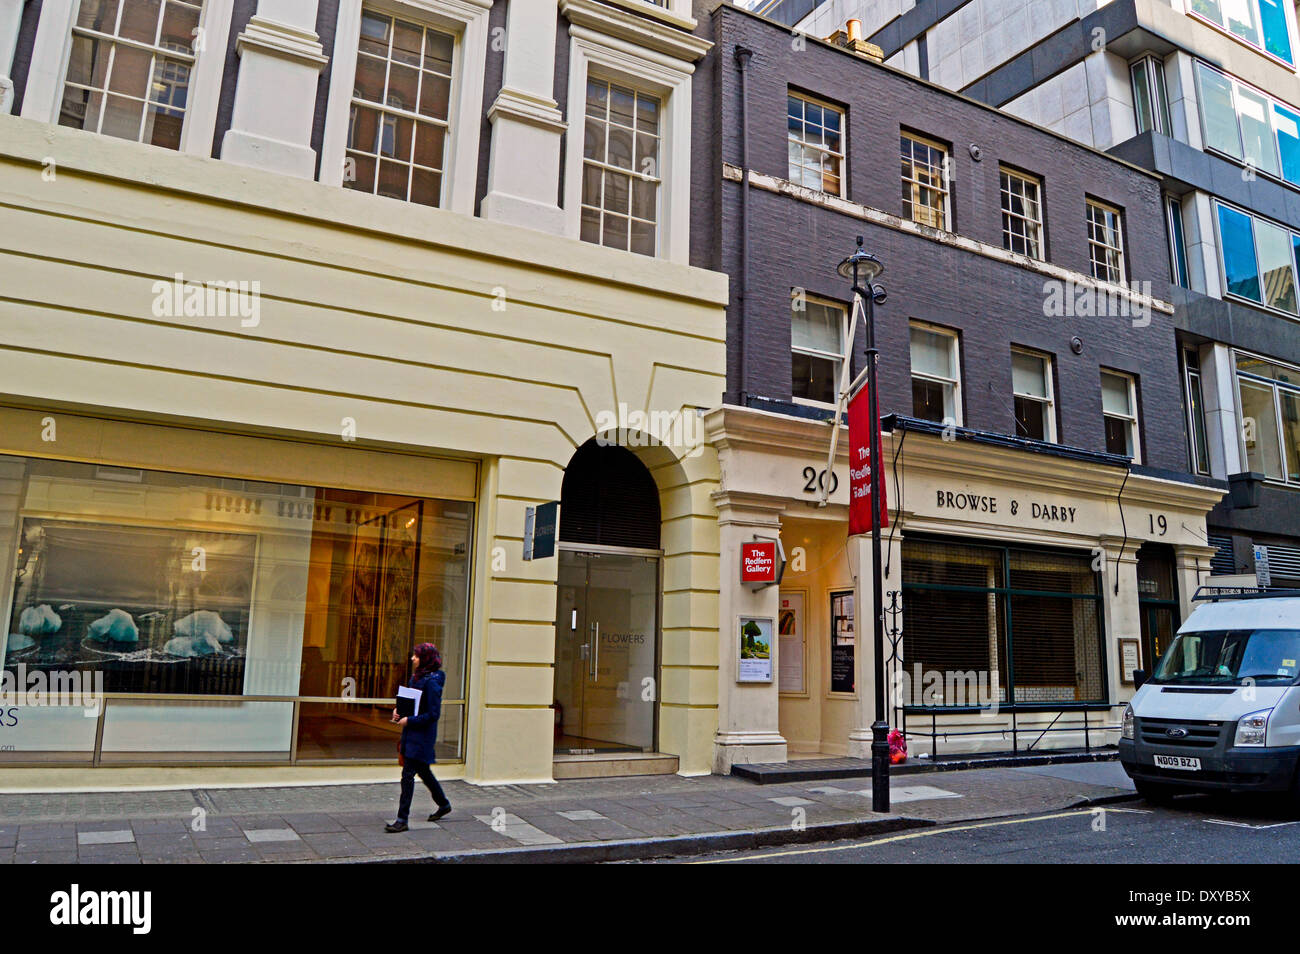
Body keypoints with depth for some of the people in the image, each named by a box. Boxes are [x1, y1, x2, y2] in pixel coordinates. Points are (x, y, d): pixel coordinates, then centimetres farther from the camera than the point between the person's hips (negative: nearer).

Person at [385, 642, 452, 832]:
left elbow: (433, 714, -20)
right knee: (423, 771, 20)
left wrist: (409, 720, -19)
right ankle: (444, 804, 36)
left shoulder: (431, 682, -18)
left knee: (408, 774, -8)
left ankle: (402, 820, -1)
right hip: (412, 733, 9)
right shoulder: (416, 678, 9)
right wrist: (398, 710, 2)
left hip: (422, 735, -9)